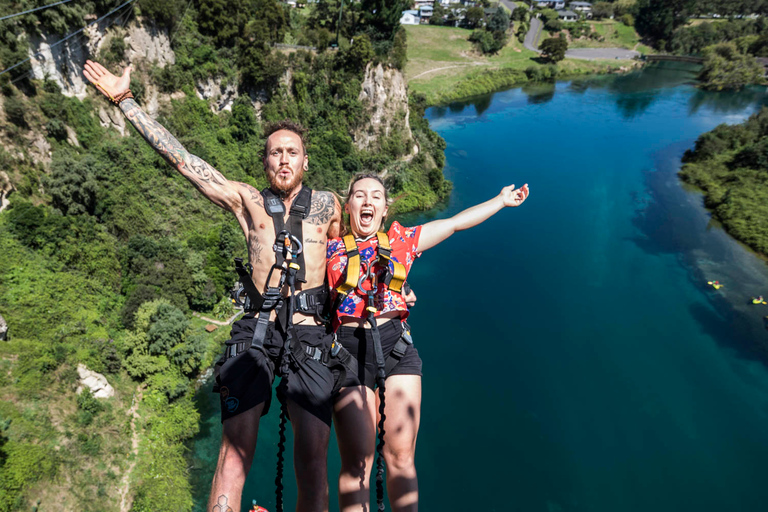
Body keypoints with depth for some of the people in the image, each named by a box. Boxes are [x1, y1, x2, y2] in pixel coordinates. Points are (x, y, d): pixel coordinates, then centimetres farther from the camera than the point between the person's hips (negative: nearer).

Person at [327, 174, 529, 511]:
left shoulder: (401, 240, 15)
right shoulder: (331, 249, 11)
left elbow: (457, 222, 22)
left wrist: (501, 200, 28)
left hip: (397, 347, 1)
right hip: (350, 351, -1)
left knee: (401, 456, 1)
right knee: (356, 461, -1)